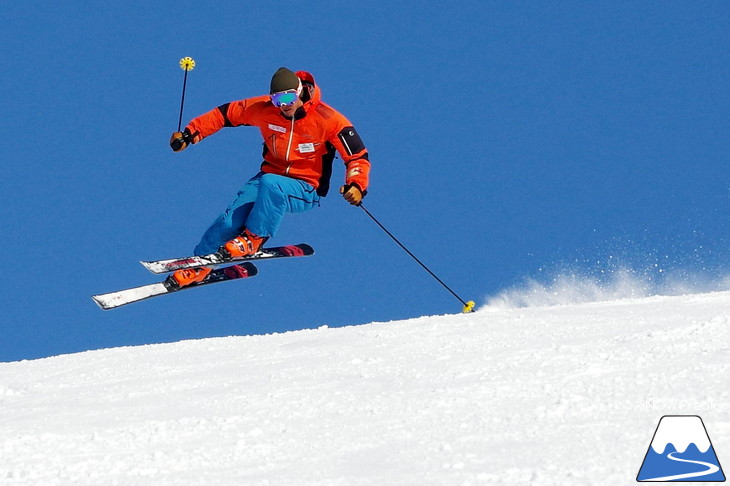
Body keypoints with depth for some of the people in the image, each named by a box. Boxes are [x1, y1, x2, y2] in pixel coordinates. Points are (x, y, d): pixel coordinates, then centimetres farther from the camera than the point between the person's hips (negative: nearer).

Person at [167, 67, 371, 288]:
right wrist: (190, 133, -1)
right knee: (230, 220, -18)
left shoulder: (328, 120, -17)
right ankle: (199, 264, 4)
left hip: (307, 190, -4)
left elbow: (358, 157, -12)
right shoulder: (264, 109, -8)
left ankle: (254, 238, -19)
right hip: (269, 177, 4)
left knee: (270, 184, -38)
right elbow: (225, 113, 5)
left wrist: (357, 185, -30)